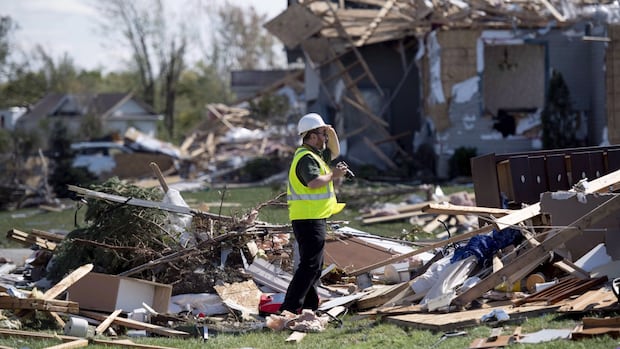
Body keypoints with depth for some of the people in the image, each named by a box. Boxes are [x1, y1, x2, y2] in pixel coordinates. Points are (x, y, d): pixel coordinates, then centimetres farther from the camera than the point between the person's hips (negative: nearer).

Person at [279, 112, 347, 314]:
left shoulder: (314, 154, 17)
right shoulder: (306, 158, -16)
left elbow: (334, 153, 32)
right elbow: (314, 182, -31)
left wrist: (332, 134, 14)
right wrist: (333, 175, -16)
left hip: (314, 219, 11)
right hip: (309, 220, -11)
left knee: (314, 266, 17)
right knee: (309, 265, -14)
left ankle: (309, 306, 24)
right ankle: (290, 307, -17)